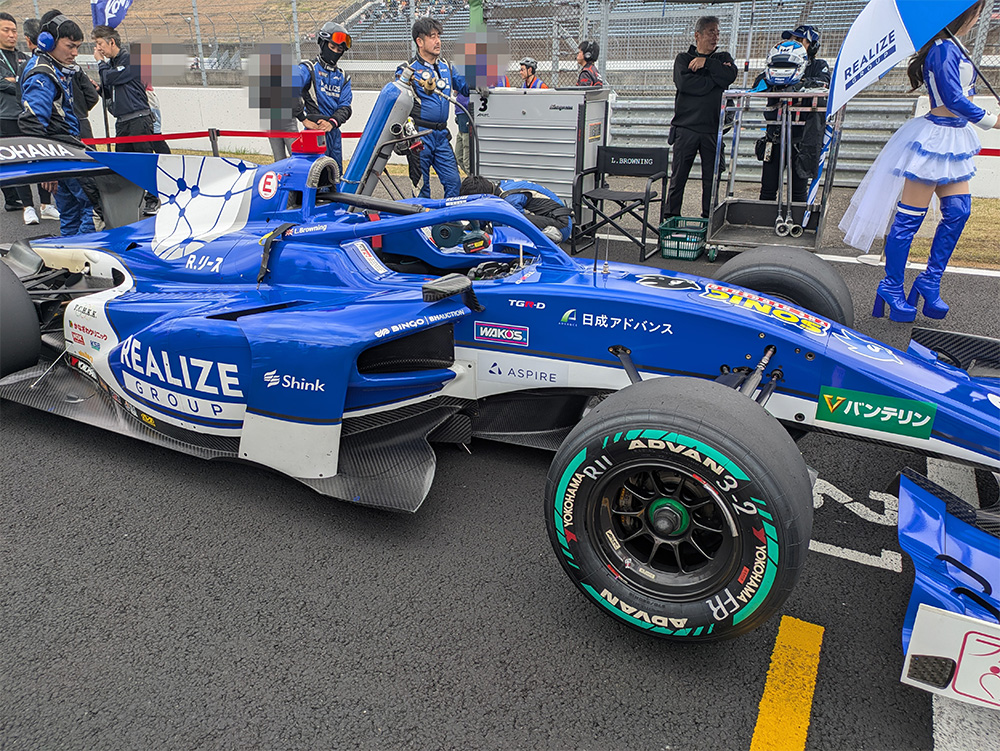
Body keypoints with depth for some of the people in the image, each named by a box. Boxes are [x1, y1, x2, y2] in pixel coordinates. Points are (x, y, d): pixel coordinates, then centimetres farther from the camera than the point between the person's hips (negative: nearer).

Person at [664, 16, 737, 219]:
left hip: (712, 128, 2)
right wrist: (714, 80, -4)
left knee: (711, 177, 1)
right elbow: (684, 83, -10)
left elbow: (730, 76, -5)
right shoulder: (683, 59, 11)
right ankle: (671, 216, 7)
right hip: (686, 127, -2)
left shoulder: (723, 57, 17)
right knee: (678, 176, -1)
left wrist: (706, 62, -7)